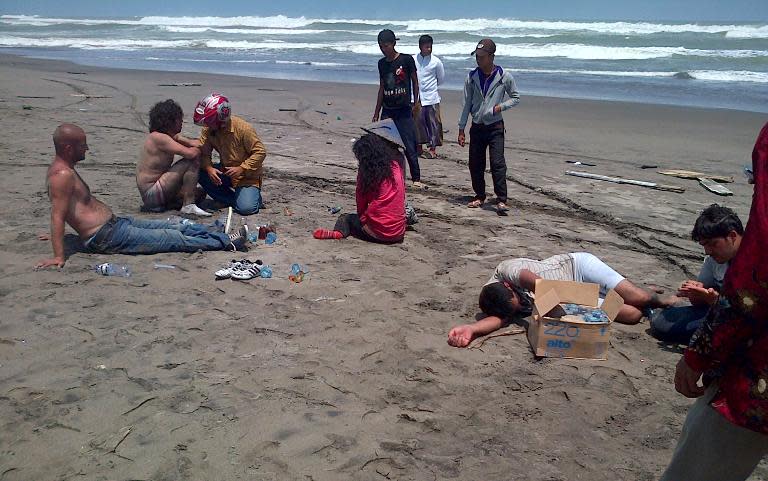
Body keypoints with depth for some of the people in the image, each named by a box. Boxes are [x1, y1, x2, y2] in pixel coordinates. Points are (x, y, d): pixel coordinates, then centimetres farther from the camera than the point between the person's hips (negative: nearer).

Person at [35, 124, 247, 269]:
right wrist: (58, 256, -27)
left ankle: (224, 237, 12)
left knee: (177, 227, 8)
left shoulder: (66, 169, 13)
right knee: (174, 238, -7)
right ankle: (226, 243, 0)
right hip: (107, 237, -10)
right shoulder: (62, 174, -19)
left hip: (115, 223, 10)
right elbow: (57, 216, -24)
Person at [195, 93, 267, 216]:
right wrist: (208, 168, -27)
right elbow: (203, 152, -6)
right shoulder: (208, 130, -7)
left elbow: (260, 152, -19)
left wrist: (241, 169, -26)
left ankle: (254, 196, 13)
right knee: (200, 173, -19)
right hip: (226, 172, 6)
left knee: (245, 208, -26)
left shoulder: (243, 129, -22)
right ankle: (234, 199, -5)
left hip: (248, 176, -6)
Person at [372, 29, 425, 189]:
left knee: (409, 146, -3)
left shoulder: (406, 60, -6)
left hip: (404, 110, -4)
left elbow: (415, 81, 3)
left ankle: (416, 179, 9)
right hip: (387, 111, 4)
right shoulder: (382, 63, 9)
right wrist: (376, 113, 16)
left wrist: (415, 104, 0)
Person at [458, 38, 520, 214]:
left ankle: (501, 200, -10)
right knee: (475, 164, 7)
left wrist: (501, 106, -11)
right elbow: (466, 103, 6)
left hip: (495, 126, -3)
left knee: (497, 163, -12)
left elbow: (516, 97, 8)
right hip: (477, 127, 3)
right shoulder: (472, 77, 2)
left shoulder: (504, 77, -5)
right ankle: (479, 196, 22)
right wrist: (461, 129, 4)